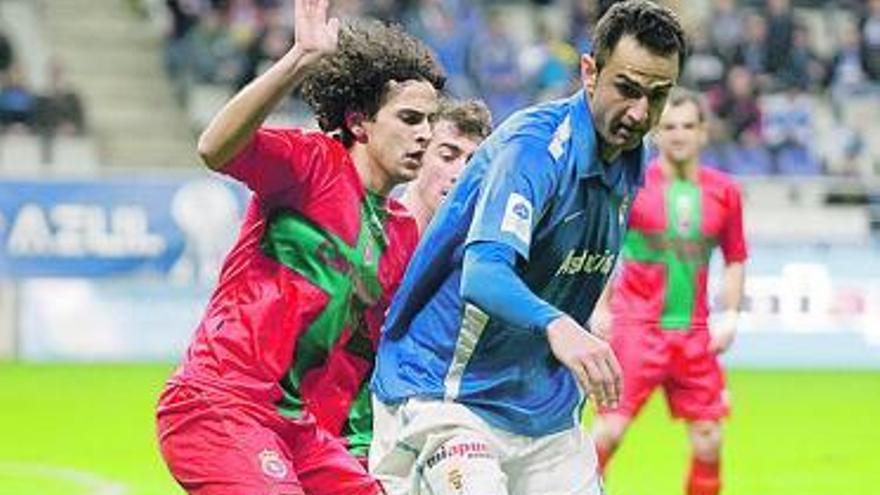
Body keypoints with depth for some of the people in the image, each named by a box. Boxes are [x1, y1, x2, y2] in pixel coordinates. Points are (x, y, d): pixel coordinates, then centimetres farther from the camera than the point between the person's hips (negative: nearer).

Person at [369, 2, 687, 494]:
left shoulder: (631, 162, 6)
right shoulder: (534, 145, -20)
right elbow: (483, 274, -36)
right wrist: (556, 326, -53)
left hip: (543, 409, 8)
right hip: (444, 394, -8)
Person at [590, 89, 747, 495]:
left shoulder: (723, 191, 6)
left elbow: (735, 259, 15)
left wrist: (730, 316, 5)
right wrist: (600, 308, -4)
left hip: (694, 334, 3)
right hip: (635, 325, -3)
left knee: (708, 439, 2)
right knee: (610, 428, -10)